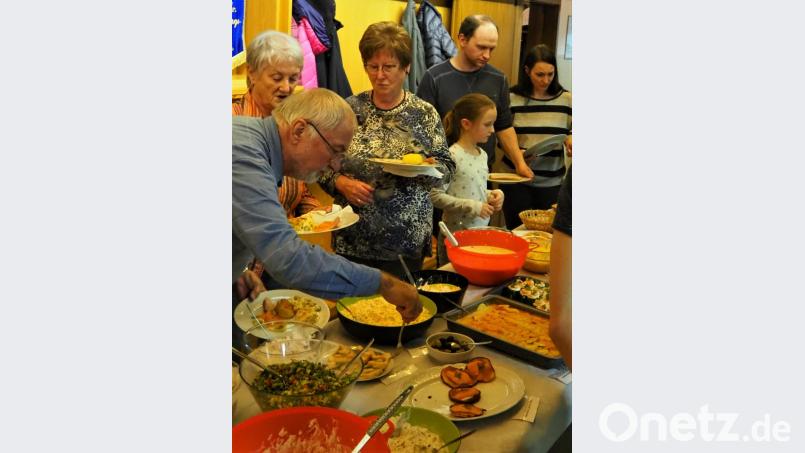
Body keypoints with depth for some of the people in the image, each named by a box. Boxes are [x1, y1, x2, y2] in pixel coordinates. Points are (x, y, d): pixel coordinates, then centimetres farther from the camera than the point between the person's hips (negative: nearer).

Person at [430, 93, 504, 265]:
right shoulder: (451, 156, -16)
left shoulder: (482, 154, 9)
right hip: (457, 234, -7)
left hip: (481, 231, 7)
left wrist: (491, 195, 1)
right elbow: (436, 196, -18)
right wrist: (472, 206, -19)